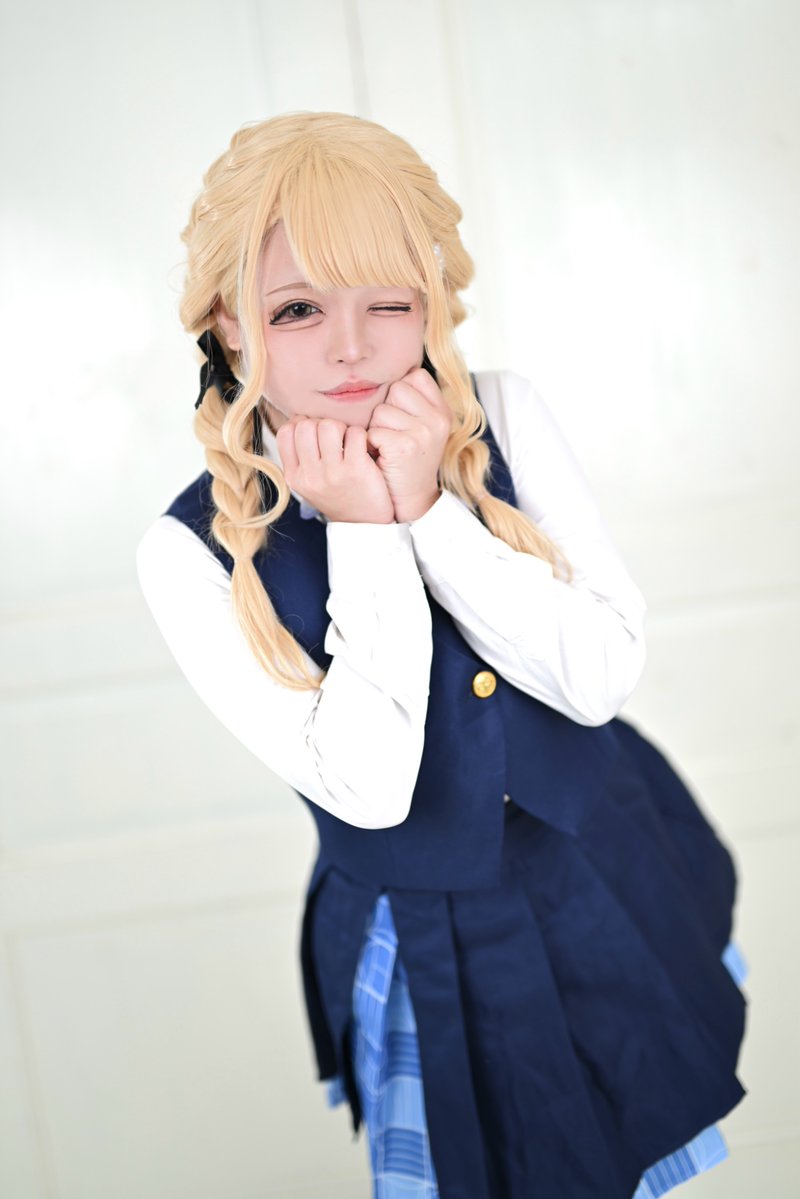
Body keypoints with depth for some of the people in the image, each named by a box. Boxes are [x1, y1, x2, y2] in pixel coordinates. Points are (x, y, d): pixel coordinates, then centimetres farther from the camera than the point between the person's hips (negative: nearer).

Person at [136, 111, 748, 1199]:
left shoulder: (505, 420, -14)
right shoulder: (193, 554, -22)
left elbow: (601, 675, -20)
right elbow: (365, 789, -25)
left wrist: (429, 510, -28)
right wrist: (363, 534, -30)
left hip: (619, 887, 3)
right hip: (434, 961, -2)